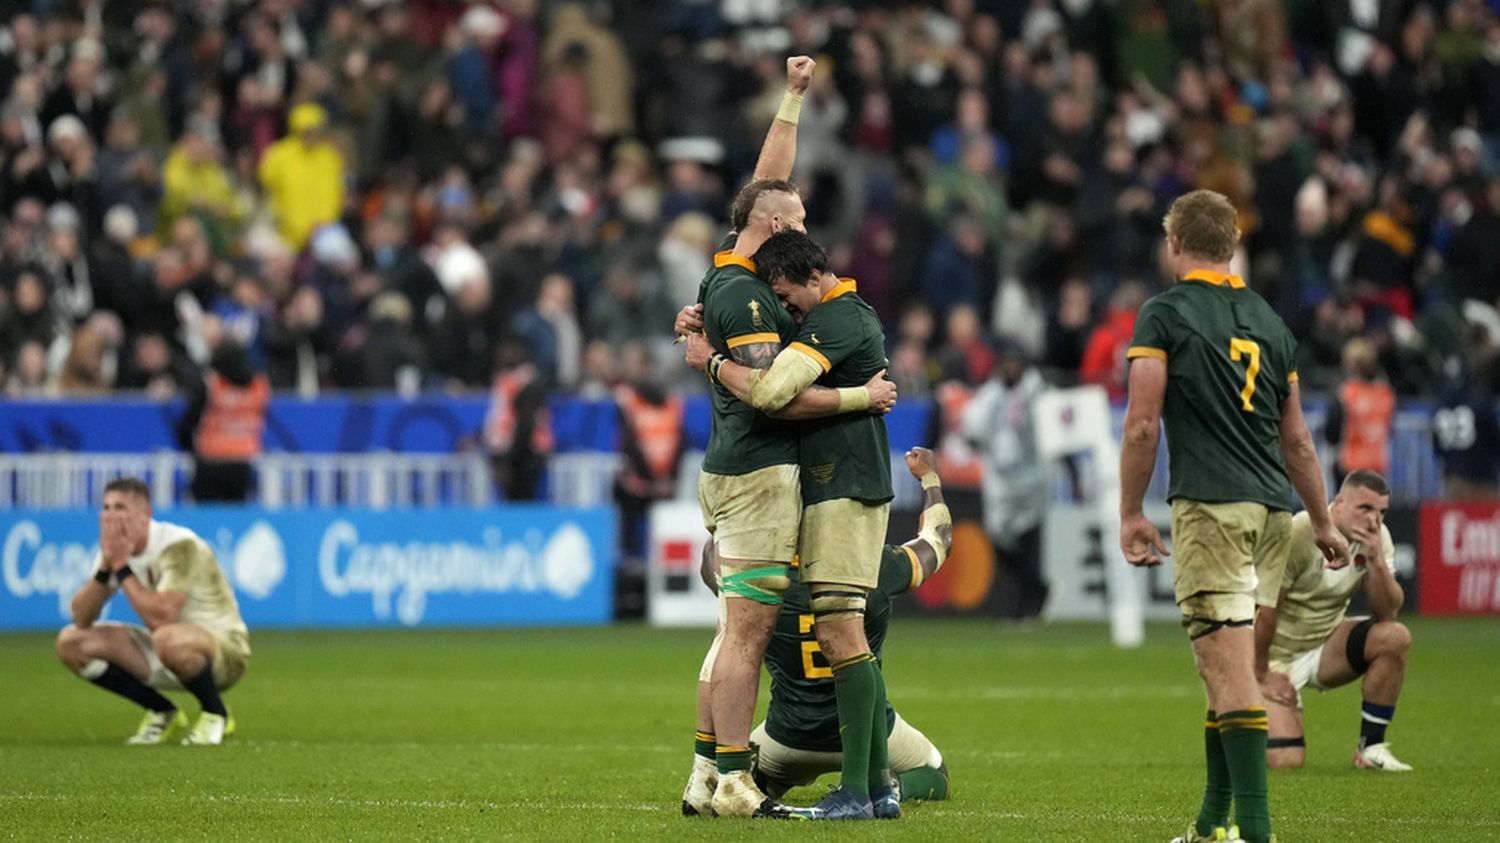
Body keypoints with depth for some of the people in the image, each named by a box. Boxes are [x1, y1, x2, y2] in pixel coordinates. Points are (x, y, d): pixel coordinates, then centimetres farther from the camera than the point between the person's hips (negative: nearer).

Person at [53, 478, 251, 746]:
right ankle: (163, 714, 6)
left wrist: (122, 567, -26)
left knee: (169, 640, -43)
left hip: (222, 648, -8)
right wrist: (105, 567, -20)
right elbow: (81, 619, -6)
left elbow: (160, 617, -34)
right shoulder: (114, 548, -1)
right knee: (71, 641, -4)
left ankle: (216, 715, -12)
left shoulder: (179, 546, -23)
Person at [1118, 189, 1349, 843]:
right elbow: (1297, 439, 20)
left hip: (1210, 507, -7)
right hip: (1271, 507, 7)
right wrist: (1323, 523, 27)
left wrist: (1131, 514, -1)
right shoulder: (1268, 322, 17)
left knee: (1229, 666, -11)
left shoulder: (1165, 313, -2)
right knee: (1227, 661, 14)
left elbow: (1141, 425, -8)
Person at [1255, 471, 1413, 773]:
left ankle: (1371, 747, -8)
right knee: (1284, 760, -18)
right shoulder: (1298, 536, -23)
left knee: (1395, 638, -21)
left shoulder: (1377, 538, -6)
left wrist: (1376, 561, -26)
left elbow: (1387, 614, -11)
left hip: (1326, 641, 5)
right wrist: (1261, 676, -14)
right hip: (1278, 654, -5)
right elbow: (1262, 609, -19)